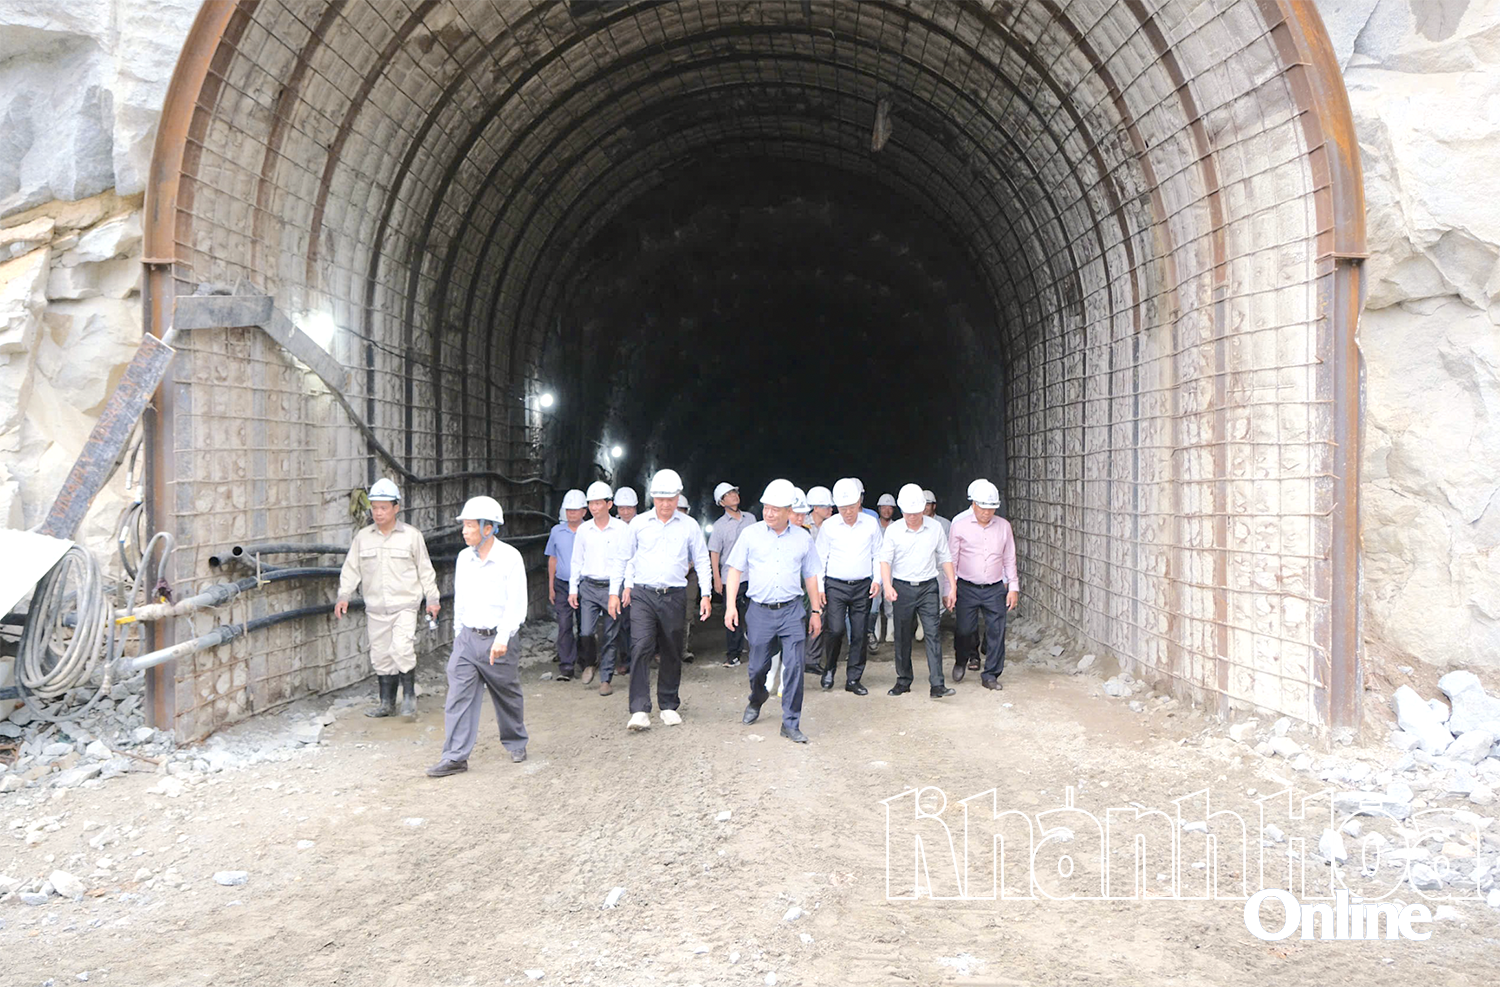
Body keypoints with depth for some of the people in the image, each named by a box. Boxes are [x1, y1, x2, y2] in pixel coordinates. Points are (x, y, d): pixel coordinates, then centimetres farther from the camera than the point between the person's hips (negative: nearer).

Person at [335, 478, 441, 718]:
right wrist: (343, 596, 3)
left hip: (405, 606, -3)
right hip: (375, 609, 4)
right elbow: (351, 568, 12)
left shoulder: (411, 536, 0)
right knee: (380, 656, 7)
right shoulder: (362, 537, 7)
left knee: (402, 649, -17)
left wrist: (432, 599, 4)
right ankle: (387, 703, 18)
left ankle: (409, 696, 0)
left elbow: (425, 570, 5)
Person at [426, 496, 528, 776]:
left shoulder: (510, 558, -11)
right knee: (459, 695, -4)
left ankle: (516, 742, 32)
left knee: (507, 695, 11)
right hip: (467, 637, 5)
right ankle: (455, 757, -1)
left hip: (499, 639, -4)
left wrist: (502, 638, -24)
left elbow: (516, 604, -15)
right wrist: (458, 634, 16)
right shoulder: (464, 558, 7)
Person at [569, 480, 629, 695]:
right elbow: (576, 561, 13)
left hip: (613, 587, -2)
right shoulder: (583, 529, 7)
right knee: (585, 632, -9)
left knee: (611, 636, 2)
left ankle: (605, 679, 14)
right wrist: (573, 589, 9)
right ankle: (590, 662, 21)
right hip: (589, 586, 2)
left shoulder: (621, 528, -2)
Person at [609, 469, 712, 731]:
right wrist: (614, 591, 8)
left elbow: (701, 561, 11)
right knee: (641, 647, -14)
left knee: (672, 652, 7)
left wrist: (705, 594, 5)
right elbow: (622, 558, 12)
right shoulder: (638, 524, 6)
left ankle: (669, 706, 22)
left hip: (674, 595, 1)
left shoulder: (689, 526, 6)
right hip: (643, 594, -1)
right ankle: (640, 710, -14)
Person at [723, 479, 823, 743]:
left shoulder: (803, 538, 5)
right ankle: (757, 700, 42)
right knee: (757, 667, 10)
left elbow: (810, 576, 13)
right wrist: (730, 605, -4)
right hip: (760, 610, 0)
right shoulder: (751, 534, 1)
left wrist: (816, 611, 13)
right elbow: (735, 570, 5)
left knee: (794, 666, -7)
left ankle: (791, 723, 4)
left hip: (791, 611, 0)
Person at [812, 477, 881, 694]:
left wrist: (877, 580, 0)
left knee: (859, 634, 3)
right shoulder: (828, 526, 1)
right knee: (835, 629, -13)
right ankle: (829, 668, 12)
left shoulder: (871, 524, 4)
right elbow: (821, 558, 5)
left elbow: (878, 554, 11)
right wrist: (819, 587, 0)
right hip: (835, 586, -1)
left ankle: (853, 679, 14)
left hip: (863, 586, 2)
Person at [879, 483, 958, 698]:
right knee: (902, 636, 7)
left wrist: (952, 587, 4)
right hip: (902, 588, 0)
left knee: (933, 633, -9)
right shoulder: (893, 531, -2)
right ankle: (903, 681, 21)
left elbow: (945, 558, 9)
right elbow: (885, 560, -5)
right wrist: (887, 585, -22)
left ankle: (937, 684, -11)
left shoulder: (935, 528, 2)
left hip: (928, 587, 0)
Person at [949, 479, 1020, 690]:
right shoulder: (959, 526, -1)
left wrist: (1013, 587, 8)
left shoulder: (1003, 526, 7)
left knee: (997, 632, -1)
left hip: (995, 589, 2)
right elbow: (951, 560, 1)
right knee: (964, 630, -1)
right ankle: (961, 662, 30)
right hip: (967, 588, -2)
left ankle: (990, 675, 11)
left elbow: (1009, 559, 13)